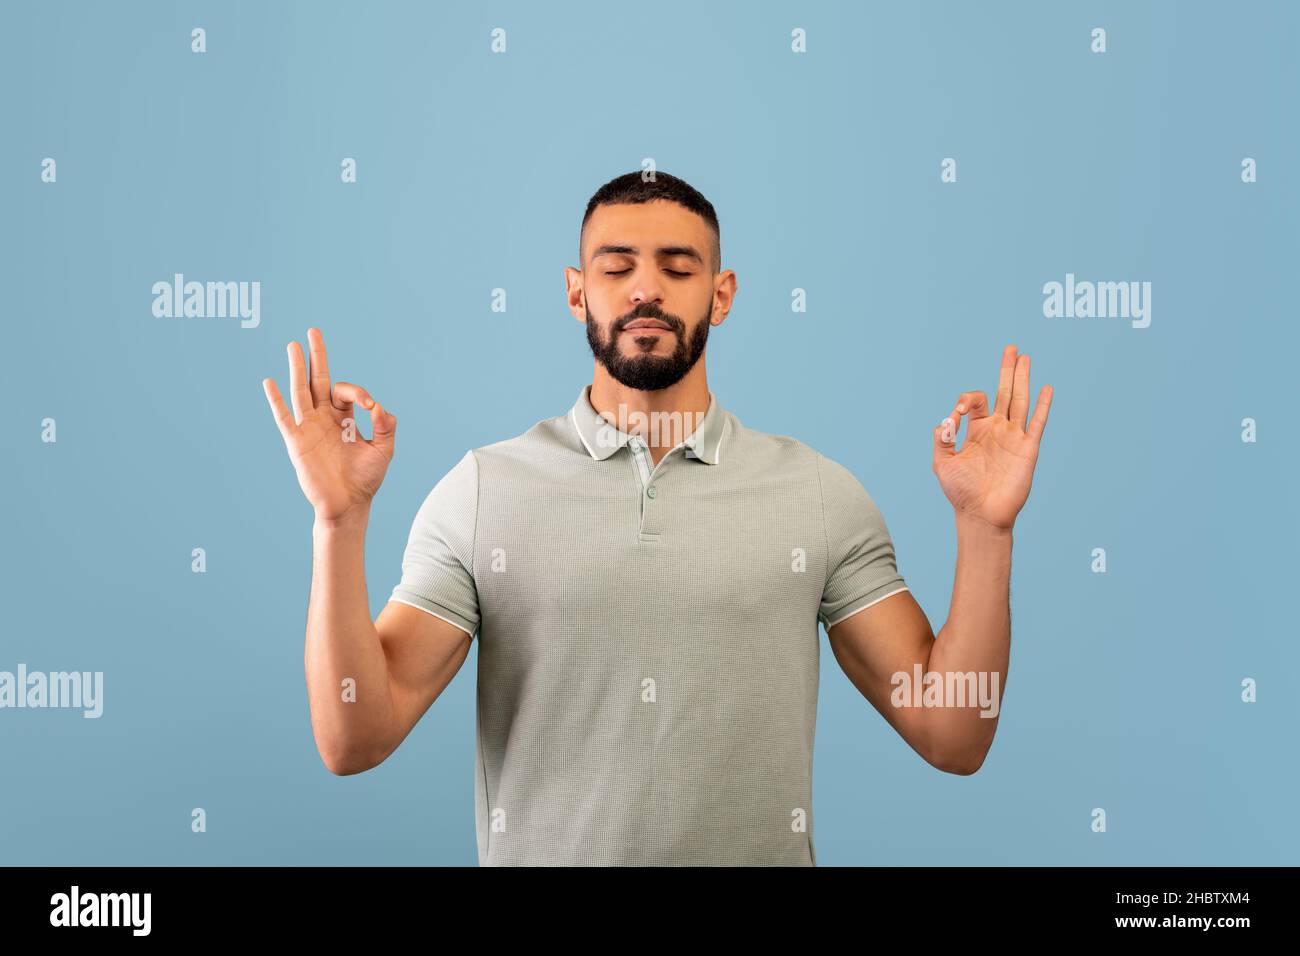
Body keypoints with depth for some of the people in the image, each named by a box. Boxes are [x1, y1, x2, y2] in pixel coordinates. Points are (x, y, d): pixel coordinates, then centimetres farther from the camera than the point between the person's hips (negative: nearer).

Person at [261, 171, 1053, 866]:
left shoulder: (822, 494, -5)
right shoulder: (481, 490, -6)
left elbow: (953, 739, -6)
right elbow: (355, 741, -11)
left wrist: (985, 527, -16)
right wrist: (341, 521, -21)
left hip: (763, 852, 1)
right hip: (541, 850, 0)